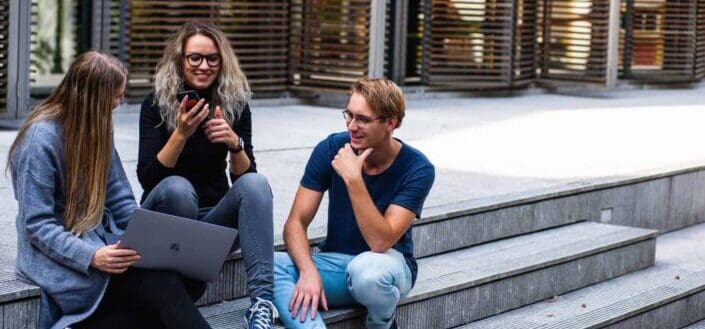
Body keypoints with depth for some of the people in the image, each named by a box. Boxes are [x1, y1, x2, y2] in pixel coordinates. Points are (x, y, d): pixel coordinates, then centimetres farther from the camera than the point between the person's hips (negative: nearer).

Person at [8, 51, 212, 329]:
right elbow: (38, 225, -16)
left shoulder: (98, 130, 10)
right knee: (163, 286, -30)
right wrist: (92, 257, -29)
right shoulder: (41, 139, -13)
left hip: (103, 242, 7)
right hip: (61, 255, -7)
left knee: (188, 282, -24)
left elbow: (120, 200, 11)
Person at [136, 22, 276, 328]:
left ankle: (262, 299, -39)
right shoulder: (156, 104, -8)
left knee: (256, 182, -27)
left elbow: (244, 175, -5)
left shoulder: (235, 105, -1)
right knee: (177, 187, -35)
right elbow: (147, 178, -16)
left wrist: (234, 143, -25)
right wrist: (181, 134, -29)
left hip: (215, 216, 3)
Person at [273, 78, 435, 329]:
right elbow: (296, 222, -9)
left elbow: (380, 242, -25)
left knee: (366, 269, -40)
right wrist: (308, 271, -28)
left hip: (387, 264, -3)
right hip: (335, 261, 3)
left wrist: (353, 179, -32)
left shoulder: (417, 169, -16)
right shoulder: (331, 148, -8)